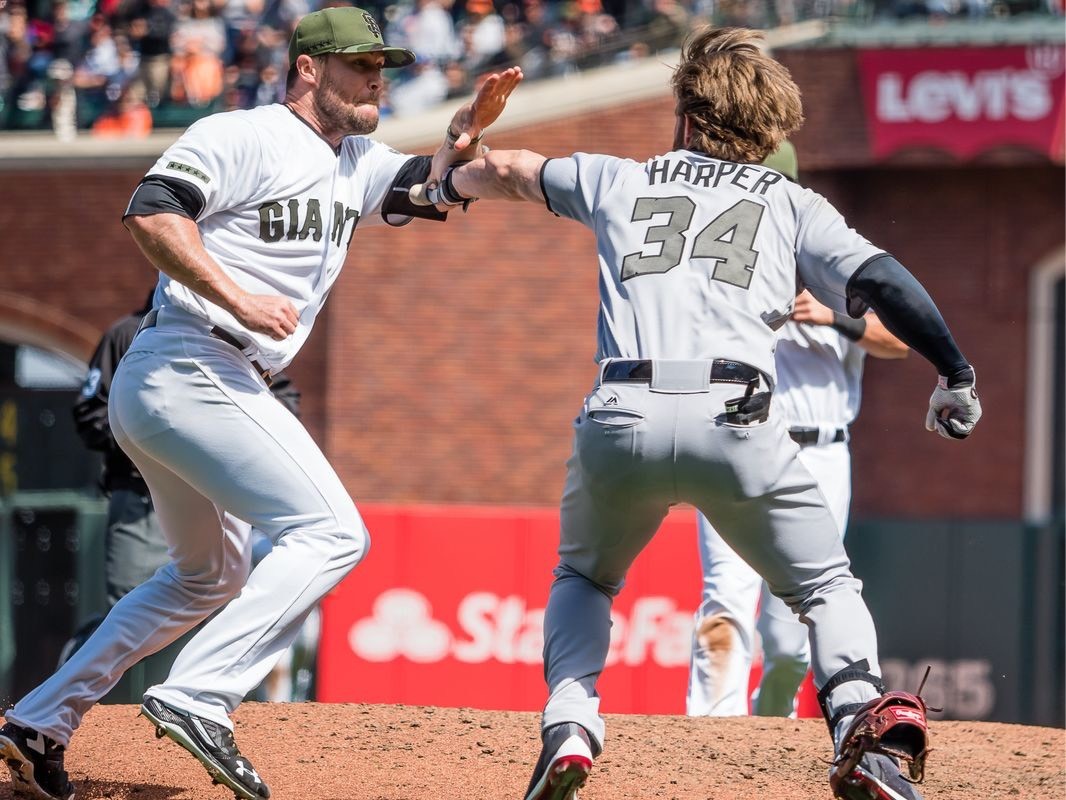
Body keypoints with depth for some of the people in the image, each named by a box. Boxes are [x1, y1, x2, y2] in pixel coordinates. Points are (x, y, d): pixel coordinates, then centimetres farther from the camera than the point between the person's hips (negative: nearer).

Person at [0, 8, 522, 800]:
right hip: (191, 370, -11)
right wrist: (239, 300, -26)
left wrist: (465, 134, -8)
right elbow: (152, 211, -20)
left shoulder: (351, 163, 19)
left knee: (211, 577, 23)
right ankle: (197, 698, -25)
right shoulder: (244, 138, -9)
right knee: (331, 533, -16)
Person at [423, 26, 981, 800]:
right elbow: (879, 279, 4)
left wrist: (443, 186, 60)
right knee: (827, 587, 16)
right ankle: (868, 734, -12)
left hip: (621, 420, 2)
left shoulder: (620, 179, 24)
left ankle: (568, 725, 4)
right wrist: (957, 375, 4)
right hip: (735, 423, -2)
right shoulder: (794, 206, 18)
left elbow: (508, 171, 40)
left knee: (583, 578, 30)